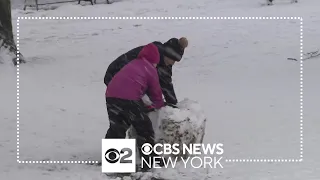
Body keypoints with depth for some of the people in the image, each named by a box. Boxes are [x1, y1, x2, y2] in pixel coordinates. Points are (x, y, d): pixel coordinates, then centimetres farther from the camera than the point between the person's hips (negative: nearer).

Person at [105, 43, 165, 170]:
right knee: (144, 127, 7)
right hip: (129, 98, -6)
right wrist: (160, 105, 35)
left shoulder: (133, 64, 30)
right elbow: (155, 91, 17)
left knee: (116, 127, 19)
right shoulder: (150, 70, 11)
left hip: (111, 94, 6)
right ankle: (150, 158, 8)